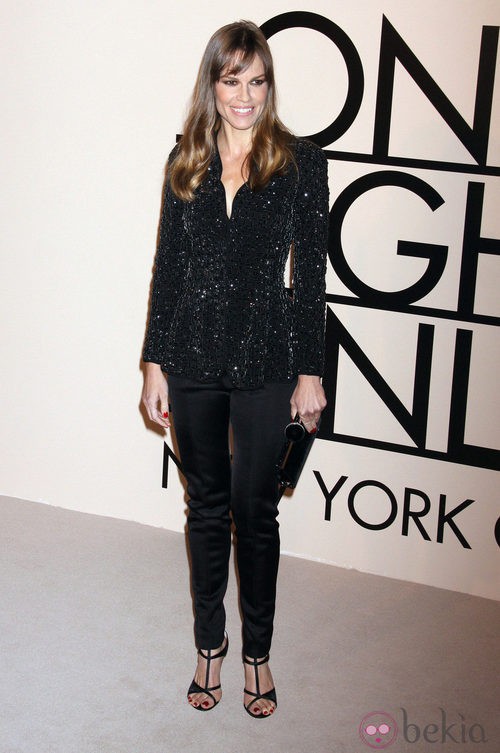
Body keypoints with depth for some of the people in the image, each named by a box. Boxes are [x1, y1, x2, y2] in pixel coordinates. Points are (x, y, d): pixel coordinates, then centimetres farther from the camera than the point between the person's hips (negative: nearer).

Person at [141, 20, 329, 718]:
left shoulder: (300, 163, -4)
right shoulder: (186, 163, 4)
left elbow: (311, 273, -4)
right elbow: (167, 266, 6)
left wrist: (311, 371, -5)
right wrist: (155, 363, 4)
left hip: (265, 362, -2)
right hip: (193, 360, 3)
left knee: (255, 509, 6)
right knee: (206, 504, 13)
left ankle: (257, 652, 23)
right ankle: (210, 644, 28)